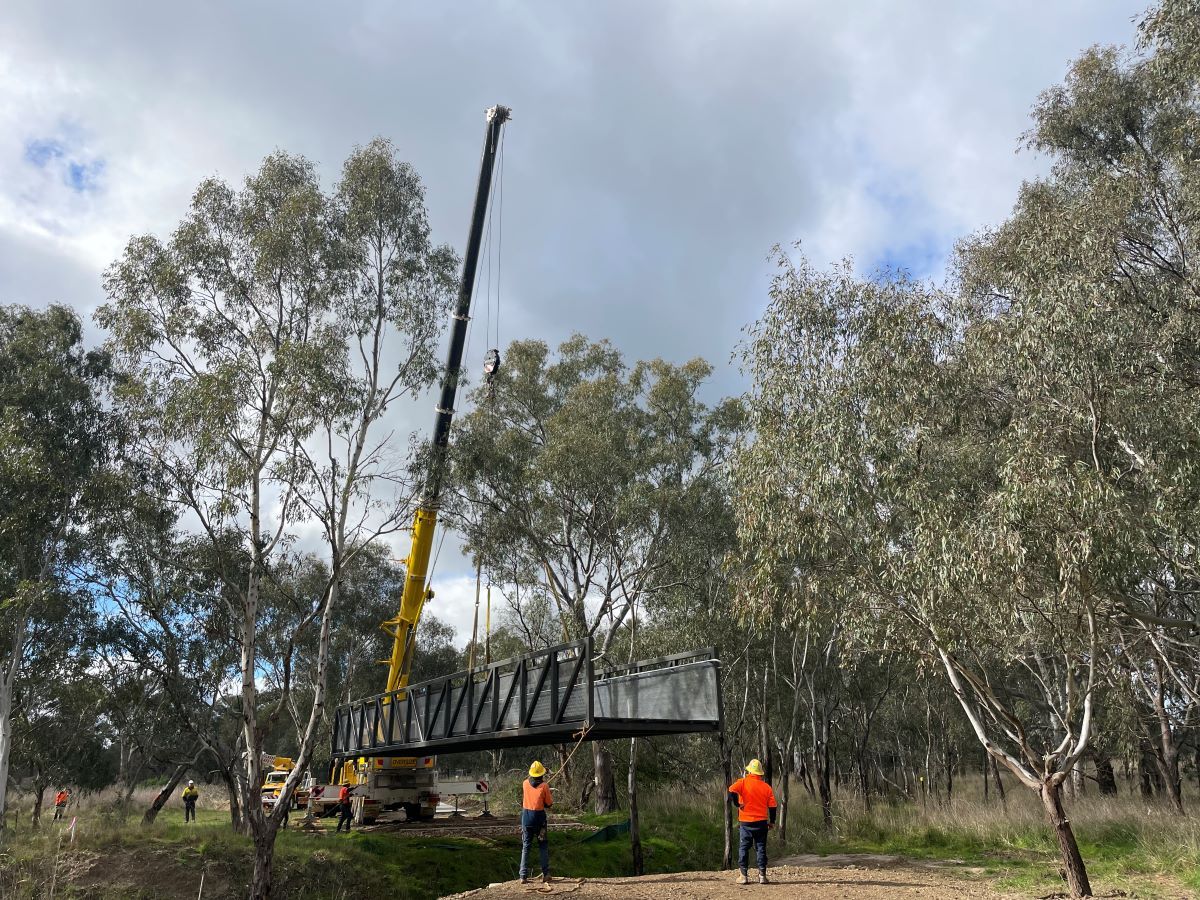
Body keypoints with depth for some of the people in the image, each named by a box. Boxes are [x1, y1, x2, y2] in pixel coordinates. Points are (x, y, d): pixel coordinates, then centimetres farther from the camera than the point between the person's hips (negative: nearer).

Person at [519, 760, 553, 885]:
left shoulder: (525, 783, -2)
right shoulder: (544, 786, -11)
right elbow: (549, 804, -4)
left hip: (526, 817, 2)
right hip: (539, 817, -2)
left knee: (525, 847, 9)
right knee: (543, 847, 10)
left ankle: (523, 876, 5)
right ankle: (545, 874, 5)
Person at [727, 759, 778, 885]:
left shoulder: (743, 782, -6)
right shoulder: (766, 787, 3)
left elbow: (732, 791, -24)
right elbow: (772, 806, 2)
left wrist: (737, 804, -11)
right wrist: (772, 821, 12)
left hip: (745, 822, -2)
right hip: (761, 822, 2)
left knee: (743, 848, 7)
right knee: (761, 848, 10)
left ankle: (743, 876, 6)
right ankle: (762, 875, 7)